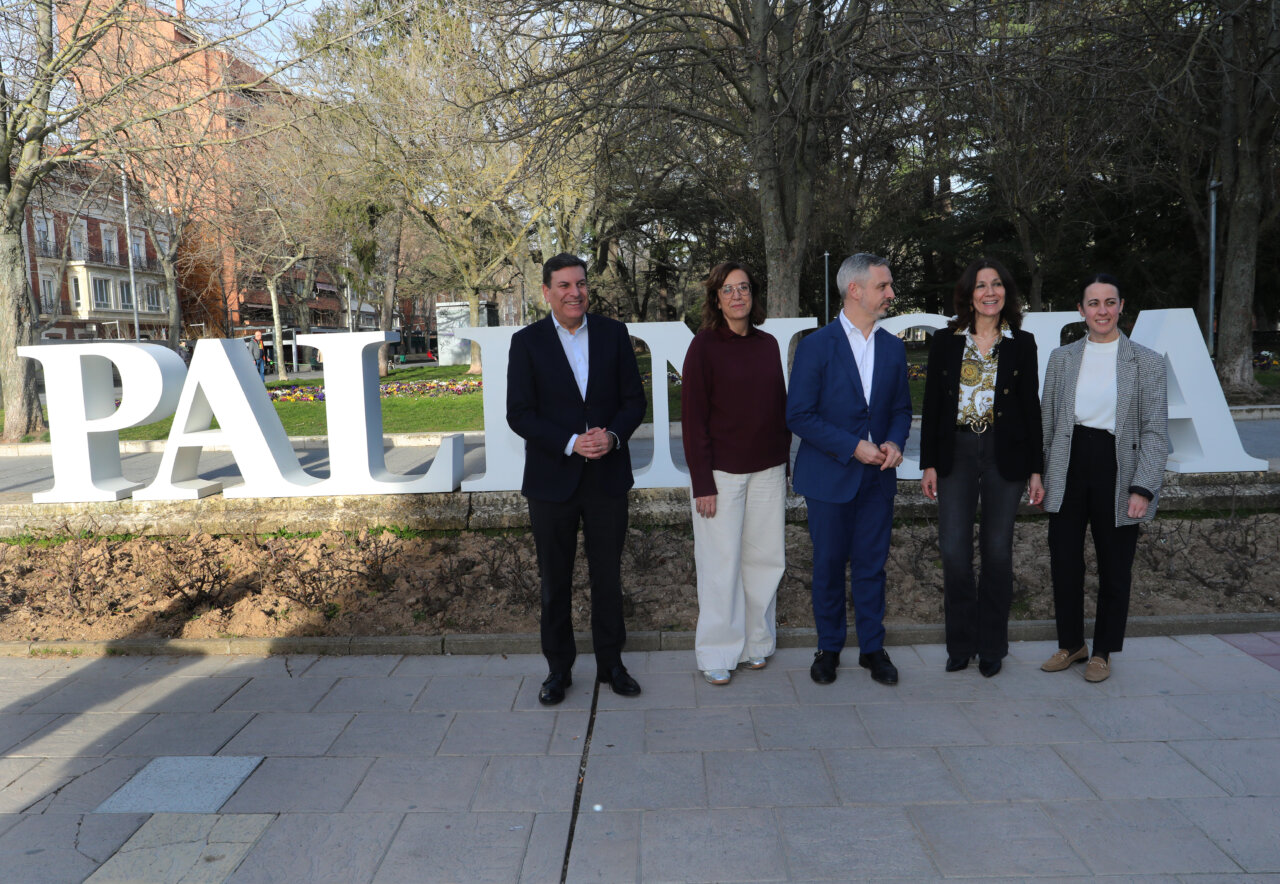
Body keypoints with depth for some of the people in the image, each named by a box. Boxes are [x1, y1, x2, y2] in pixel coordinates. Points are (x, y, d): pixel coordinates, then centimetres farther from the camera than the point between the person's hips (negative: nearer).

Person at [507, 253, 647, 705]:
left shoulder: (614, 334, 4)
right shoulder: (527, 342, -2)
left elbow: (634, 399, 4)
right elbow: (519, 414, -6)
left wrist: (613, 435, -16)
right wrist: (571, 443, -18)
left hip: (608, 477, 1)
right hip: (552, 479, -1)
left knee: (608, 575, 11)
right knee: (555, 580, 10)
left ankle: (611, 663, 27)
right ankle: (559, 669, 25)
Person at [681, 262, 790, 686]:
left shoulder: (768, 344, 9)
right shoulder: (704, 346, -6)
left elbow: (780, 407, 15)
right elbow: (693, 417, -8)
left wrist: (784, 460, 11)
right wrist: (702, 481, -12)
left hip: (767, 470, 5)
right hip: (722, 471, -5)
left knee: (764, 558, 10)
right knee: (721, 563, 2)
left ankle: (756, 642, 26)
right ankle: (717, 654, 15)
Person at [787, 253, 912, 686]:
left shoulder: (893, 348, 8)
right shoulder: (816, 345, -7)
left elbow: (901, 408, 15)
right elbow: (799, 415, -11)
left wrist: (895, 441, -6)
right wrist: (852, 447, -16)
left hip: (878, 476, 4)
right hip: (830, 476, -3)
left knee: (871, 565, 10)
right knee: (829, 565, 8)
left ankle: (872, 648, 24)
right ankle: (829, 648, 24)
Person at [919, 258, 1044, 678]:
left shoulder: (1022, 344, 4)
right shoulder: (945, 341, 4)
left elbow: (1032, 408, 5)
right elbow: (931, 405, 5)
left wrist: (1036, 469, 1)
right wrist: (928, 464, 0)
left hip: (1006, 455, 0)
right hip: (956, 453, 0)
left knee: (997, 551, 6)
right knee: (953, 551, -2)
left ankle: (991, 647, 20)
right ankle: (961, 643, 15)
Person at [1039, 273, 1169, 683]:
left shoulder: (1147, 362, 1)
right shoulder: (1061, 358, 7)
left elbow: (1155, 431, -3)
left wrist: (1143, 489, -12)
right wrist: (1039, 475, 6)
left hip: (1117, 472, -2)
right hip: (1069, 469, 2)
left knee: (1114, 568, 8)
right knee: (1064, 562, 7)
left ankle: (1102, 652, 26)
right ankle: (1071, 643, 26)